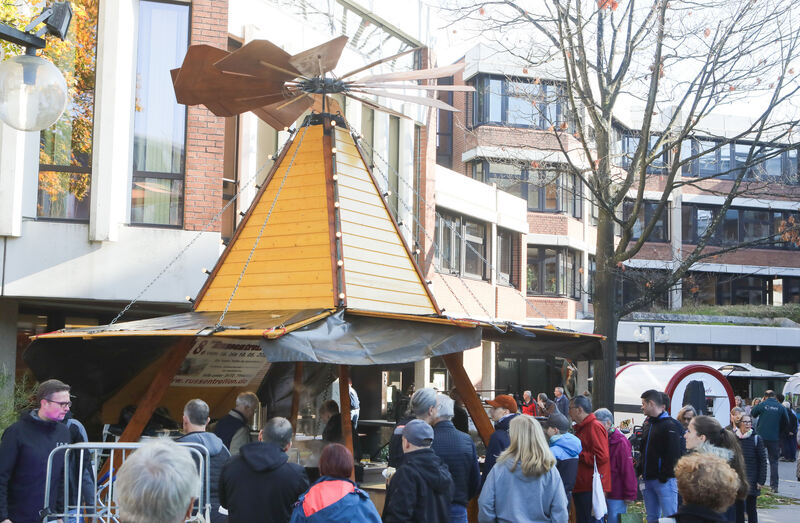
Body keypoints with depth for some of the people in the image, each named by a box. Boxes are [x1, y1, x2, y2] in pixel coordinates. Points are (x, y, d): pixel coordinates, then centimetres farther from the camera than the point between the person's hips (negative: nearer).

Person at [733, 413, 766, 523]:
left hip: (751, 481, -2)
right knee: (738, 508, 9)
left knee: (751, 509, 2)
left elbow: (763, 461, -3)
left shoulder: (756, 439, -5)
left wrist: (761, 481, -7)